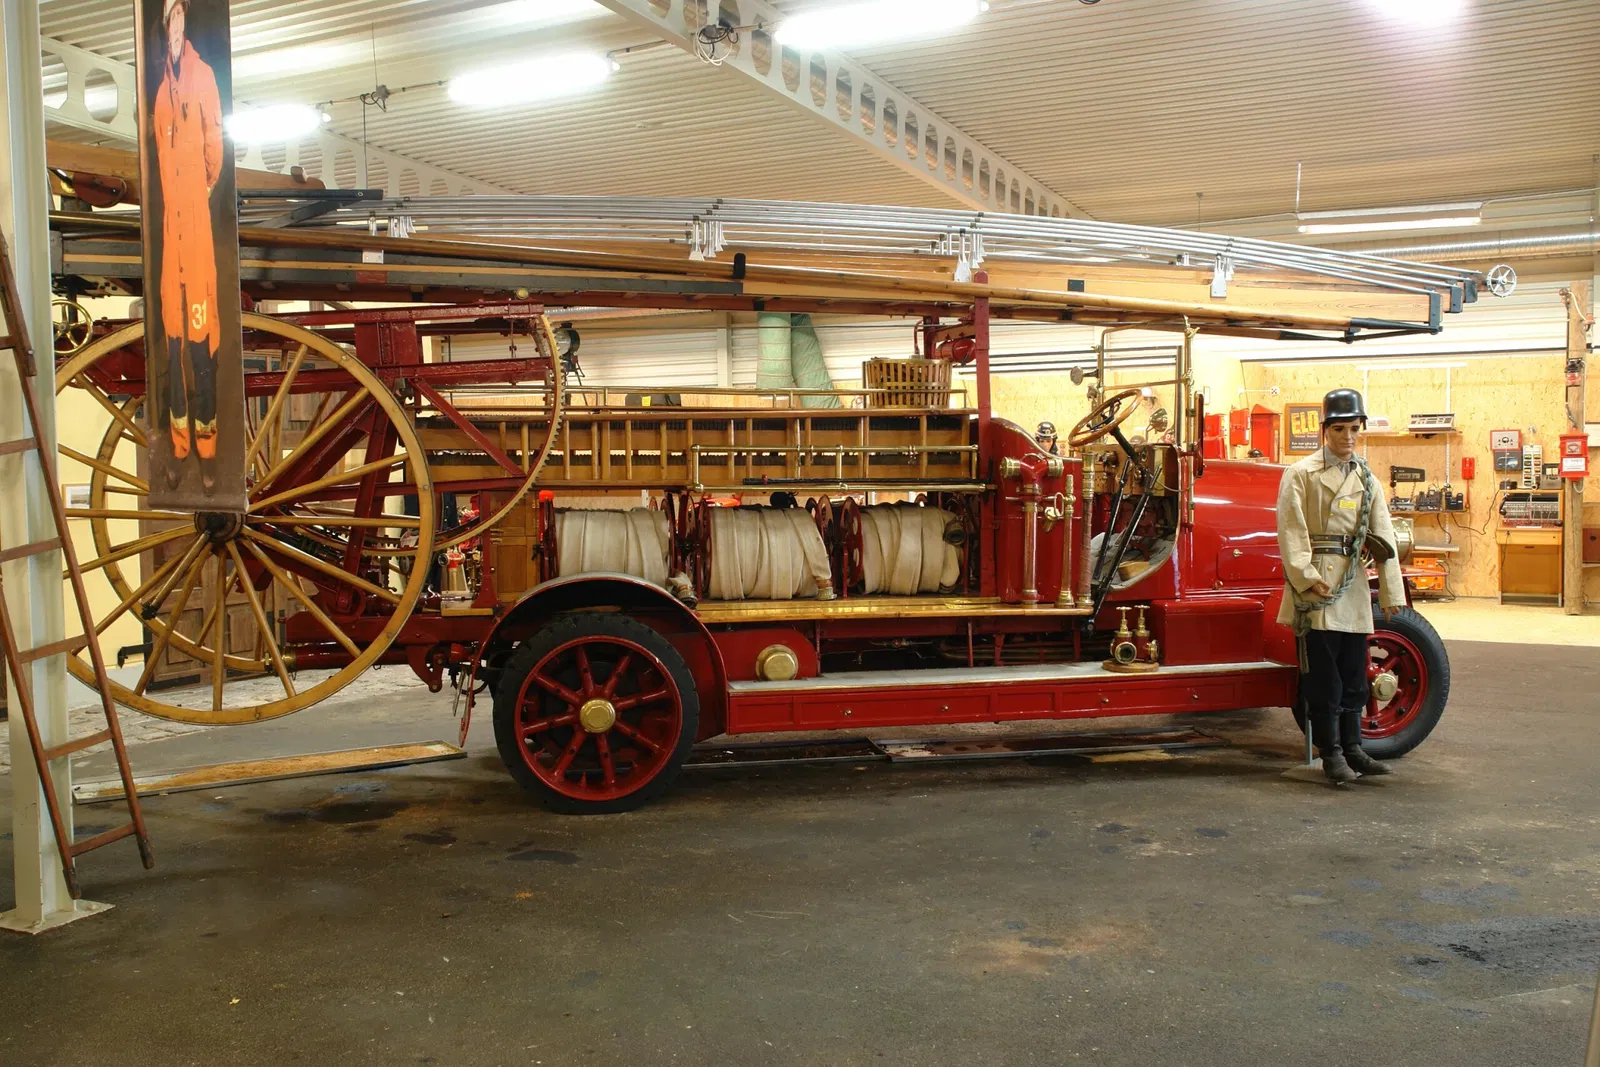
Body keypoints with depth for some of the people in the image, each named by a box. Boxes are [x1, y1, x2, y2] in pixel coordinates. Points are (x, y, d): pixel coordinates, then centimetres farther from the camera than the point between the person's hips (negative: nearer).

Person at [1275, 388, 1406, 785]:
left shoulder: (1367, 480, 13)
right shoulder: (1301, 475, -1)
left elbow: (1383, 536, 9)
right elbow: (1291, 530, -8)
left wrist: (1391, 592, 4)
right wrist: (1306, 576, -18)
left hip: (1353, 585, 5)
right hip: (1316, 585, -5)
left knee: (1353, 673, 10)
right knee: (1322, 674, -2)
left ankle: (1352, 748, 20)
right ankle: (1331, 753, 7)